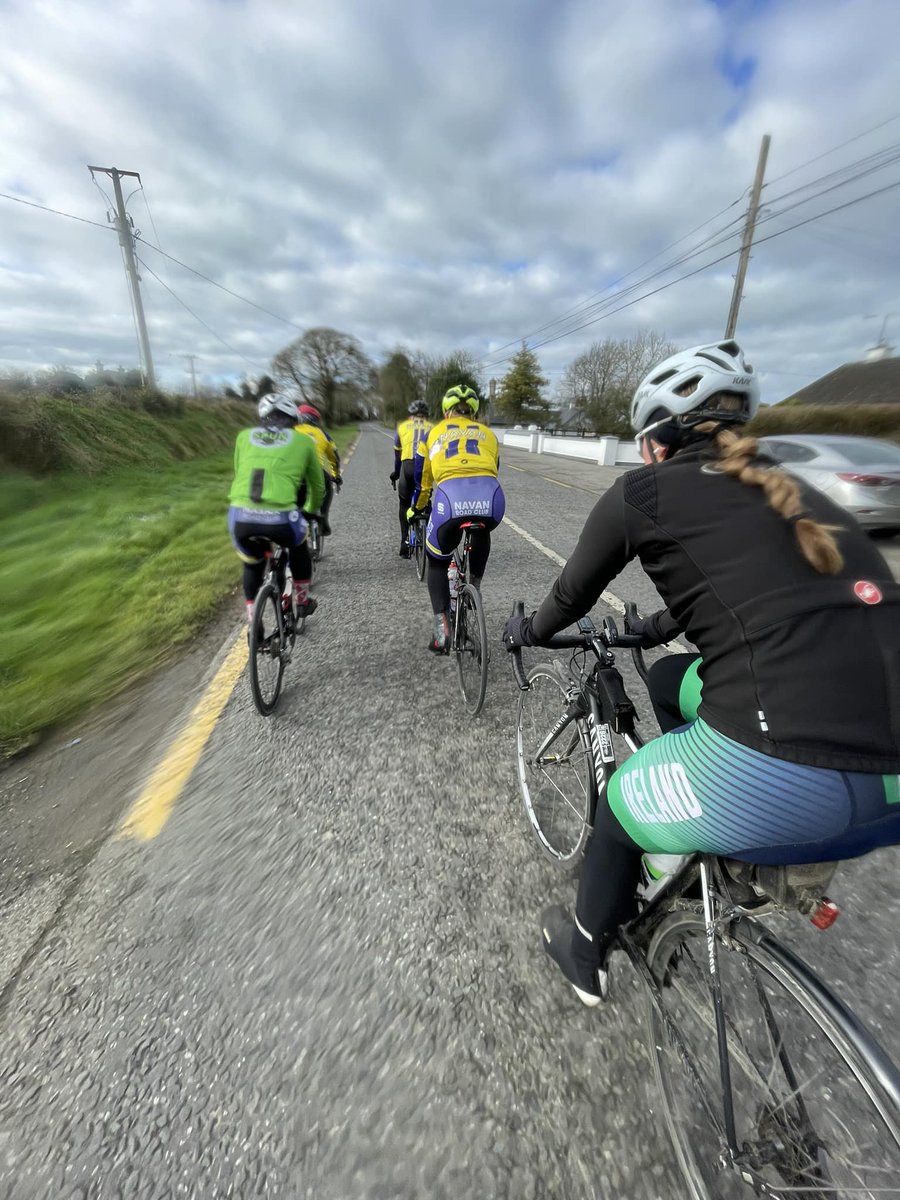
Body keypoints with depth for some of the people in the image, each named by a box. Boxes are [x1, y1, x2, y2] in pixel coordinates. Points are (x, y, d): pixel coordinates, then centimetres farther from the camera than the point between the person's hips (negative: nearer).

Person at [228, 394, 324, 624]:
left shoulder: (244, 436, 23)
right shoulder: (303, 441, 18)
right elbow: (318, 486, 28)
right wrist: (312, 511, 48)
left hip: (240, 515, 3)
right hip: (279, 517, -2)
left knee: (252, 565, 31)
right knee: (298, 548, 32)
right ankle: (303, 602, 43)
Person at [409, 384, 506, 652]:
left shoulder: (433, 433, 29)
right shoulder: (488, 434, 32)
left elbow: (422, 483, 34)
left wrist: (414, 510, 52)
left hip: (450, 498, -1)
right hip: (491, 499, 1)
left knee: (437, 562, 23)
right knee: (482, 533, 39)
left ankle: (442, 630, 13)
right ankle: (474, 586, 38)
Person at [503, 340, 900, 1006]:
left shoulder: (642, 491, 1)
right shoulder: (791, 493, 21)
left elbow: (574, 594, 12)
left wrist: (529, 631, 33)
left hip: (787, 770, -7)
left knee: (624, 801, 22)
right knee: (672, 679, 28)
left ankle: (586, 956, 47)